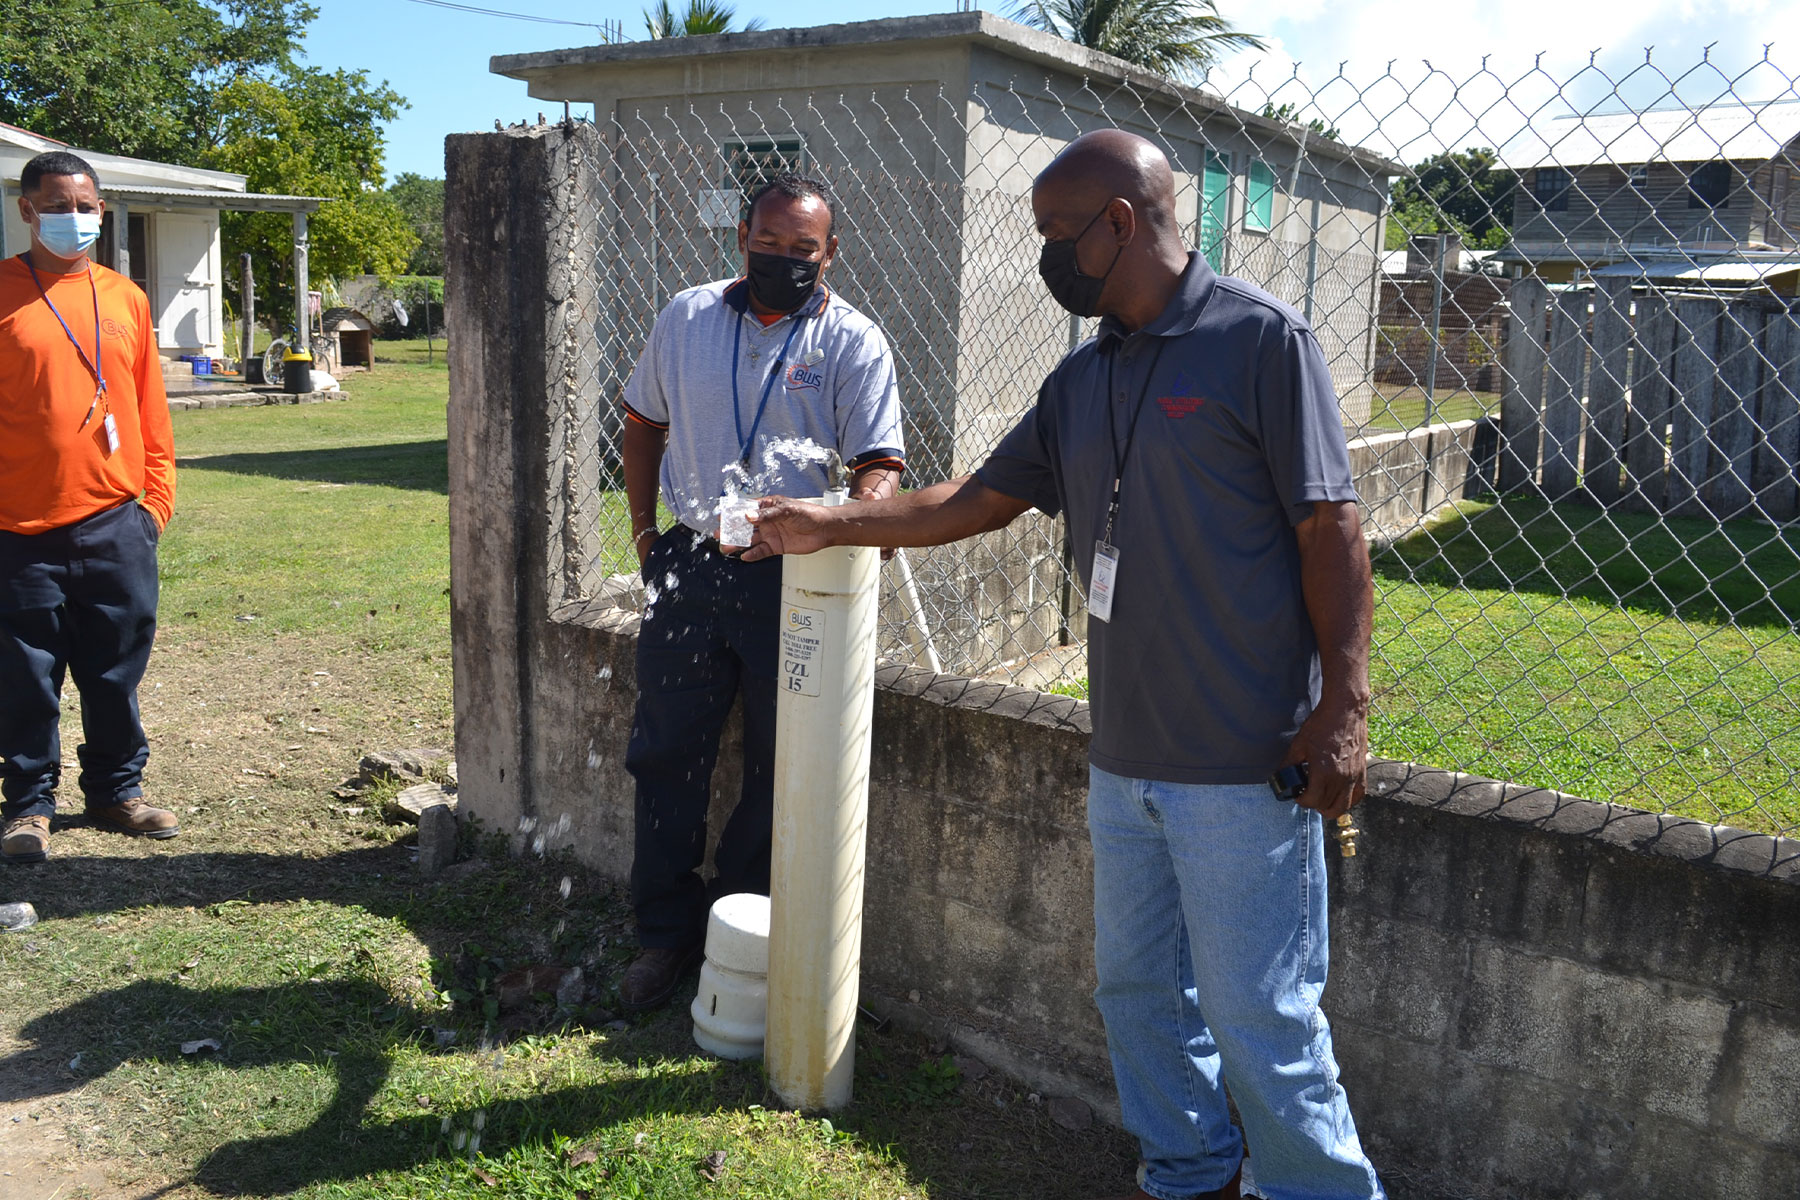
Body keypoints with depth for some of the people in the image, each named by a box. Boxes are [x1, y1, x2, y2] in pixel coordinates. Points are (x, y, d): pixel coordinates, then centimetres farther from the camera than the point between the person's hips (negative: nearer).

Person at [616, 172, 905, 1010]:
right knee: (667, 756, 8)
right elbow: (644, 421, 18)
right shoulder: (687, 317, 8)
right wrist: (642, 525, 10)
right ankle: (665, 933, 25)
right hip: (691, 564, 3)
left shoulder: (852, 342, -3)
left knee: (778, 770, 7)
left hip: (792, 576, -3)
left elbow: (880, 460, -10)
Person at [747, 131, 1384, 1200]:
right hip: (1125, 756, 8)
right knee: (1139, 990, 17)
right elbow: (983, 498, 19)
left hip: (1246, 764, -7)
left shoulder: (1260, 339, -9)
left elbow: (1329, 529, -10)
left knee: (1258, 1018, 0)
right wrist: (832, 525, 18)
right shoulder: (1083, 379, 13)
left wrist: (1343, 705, -14)